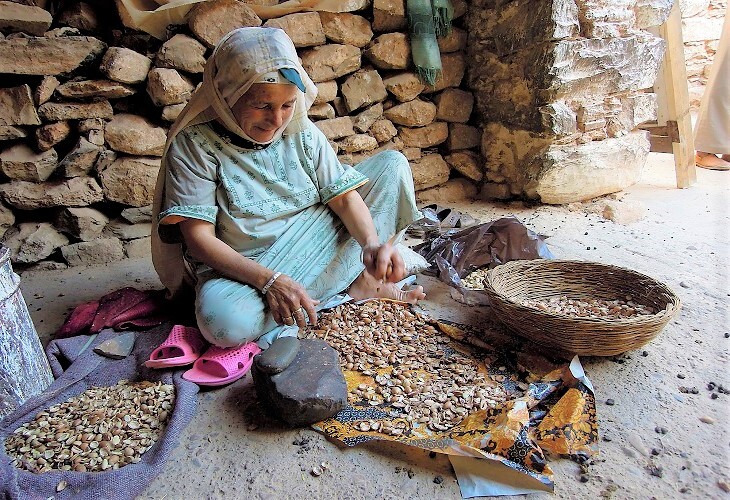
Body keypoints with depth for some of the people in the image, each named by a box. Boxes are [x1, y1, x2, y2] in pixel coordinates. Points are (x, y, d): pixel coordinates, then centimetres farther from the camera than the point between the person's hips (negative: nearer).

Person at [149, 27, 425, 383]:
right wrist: (269, 281, -32)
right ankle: (340, 286, -16)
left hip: (313, 248, 4)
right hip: (241, 268, -3)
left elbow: (344, 196, -6)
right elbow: (199, 238, -19)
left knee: (392, 163, -2)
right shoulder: (194, 143, -14)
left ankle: (362, 281, -12)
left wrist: (372, 243, -28)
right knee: (224, 323, -40)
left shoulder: (303, 133, -2)